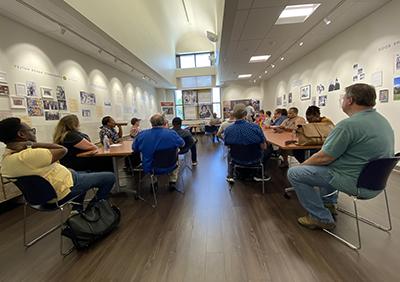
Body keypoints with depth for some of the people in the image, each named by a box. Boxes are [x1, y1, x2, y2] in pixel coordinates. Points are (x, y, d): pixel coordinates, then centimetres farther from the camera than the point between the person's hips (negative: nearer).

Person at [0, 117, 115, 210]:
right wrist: (32, 144, -23)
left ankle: (77, 211, 34)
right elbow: (63, 150, -25)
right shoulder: (28, 156, -34)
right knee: (110, 177, -1)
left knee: (84, 174, 36)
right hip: (64, 190, -10)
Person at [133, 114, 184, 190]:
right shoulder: (172, 133, -19)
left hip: (149, 168, 2)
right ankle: (172, 182, 30)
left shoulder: (141, 134, -14)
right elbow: (182, 144, -1)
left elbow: (134, 149, 2)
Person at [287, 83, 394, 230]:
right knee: (327, 164, 31)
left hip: (356, 182, -10)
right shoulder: (381, 120, 7)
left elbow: (324, 158, -22)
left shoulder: (349, 124, -24)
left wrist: (302, 164, -3)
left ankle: (321, 218, 3)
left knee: (294, 173, -8)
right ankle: (328, 202, 35)